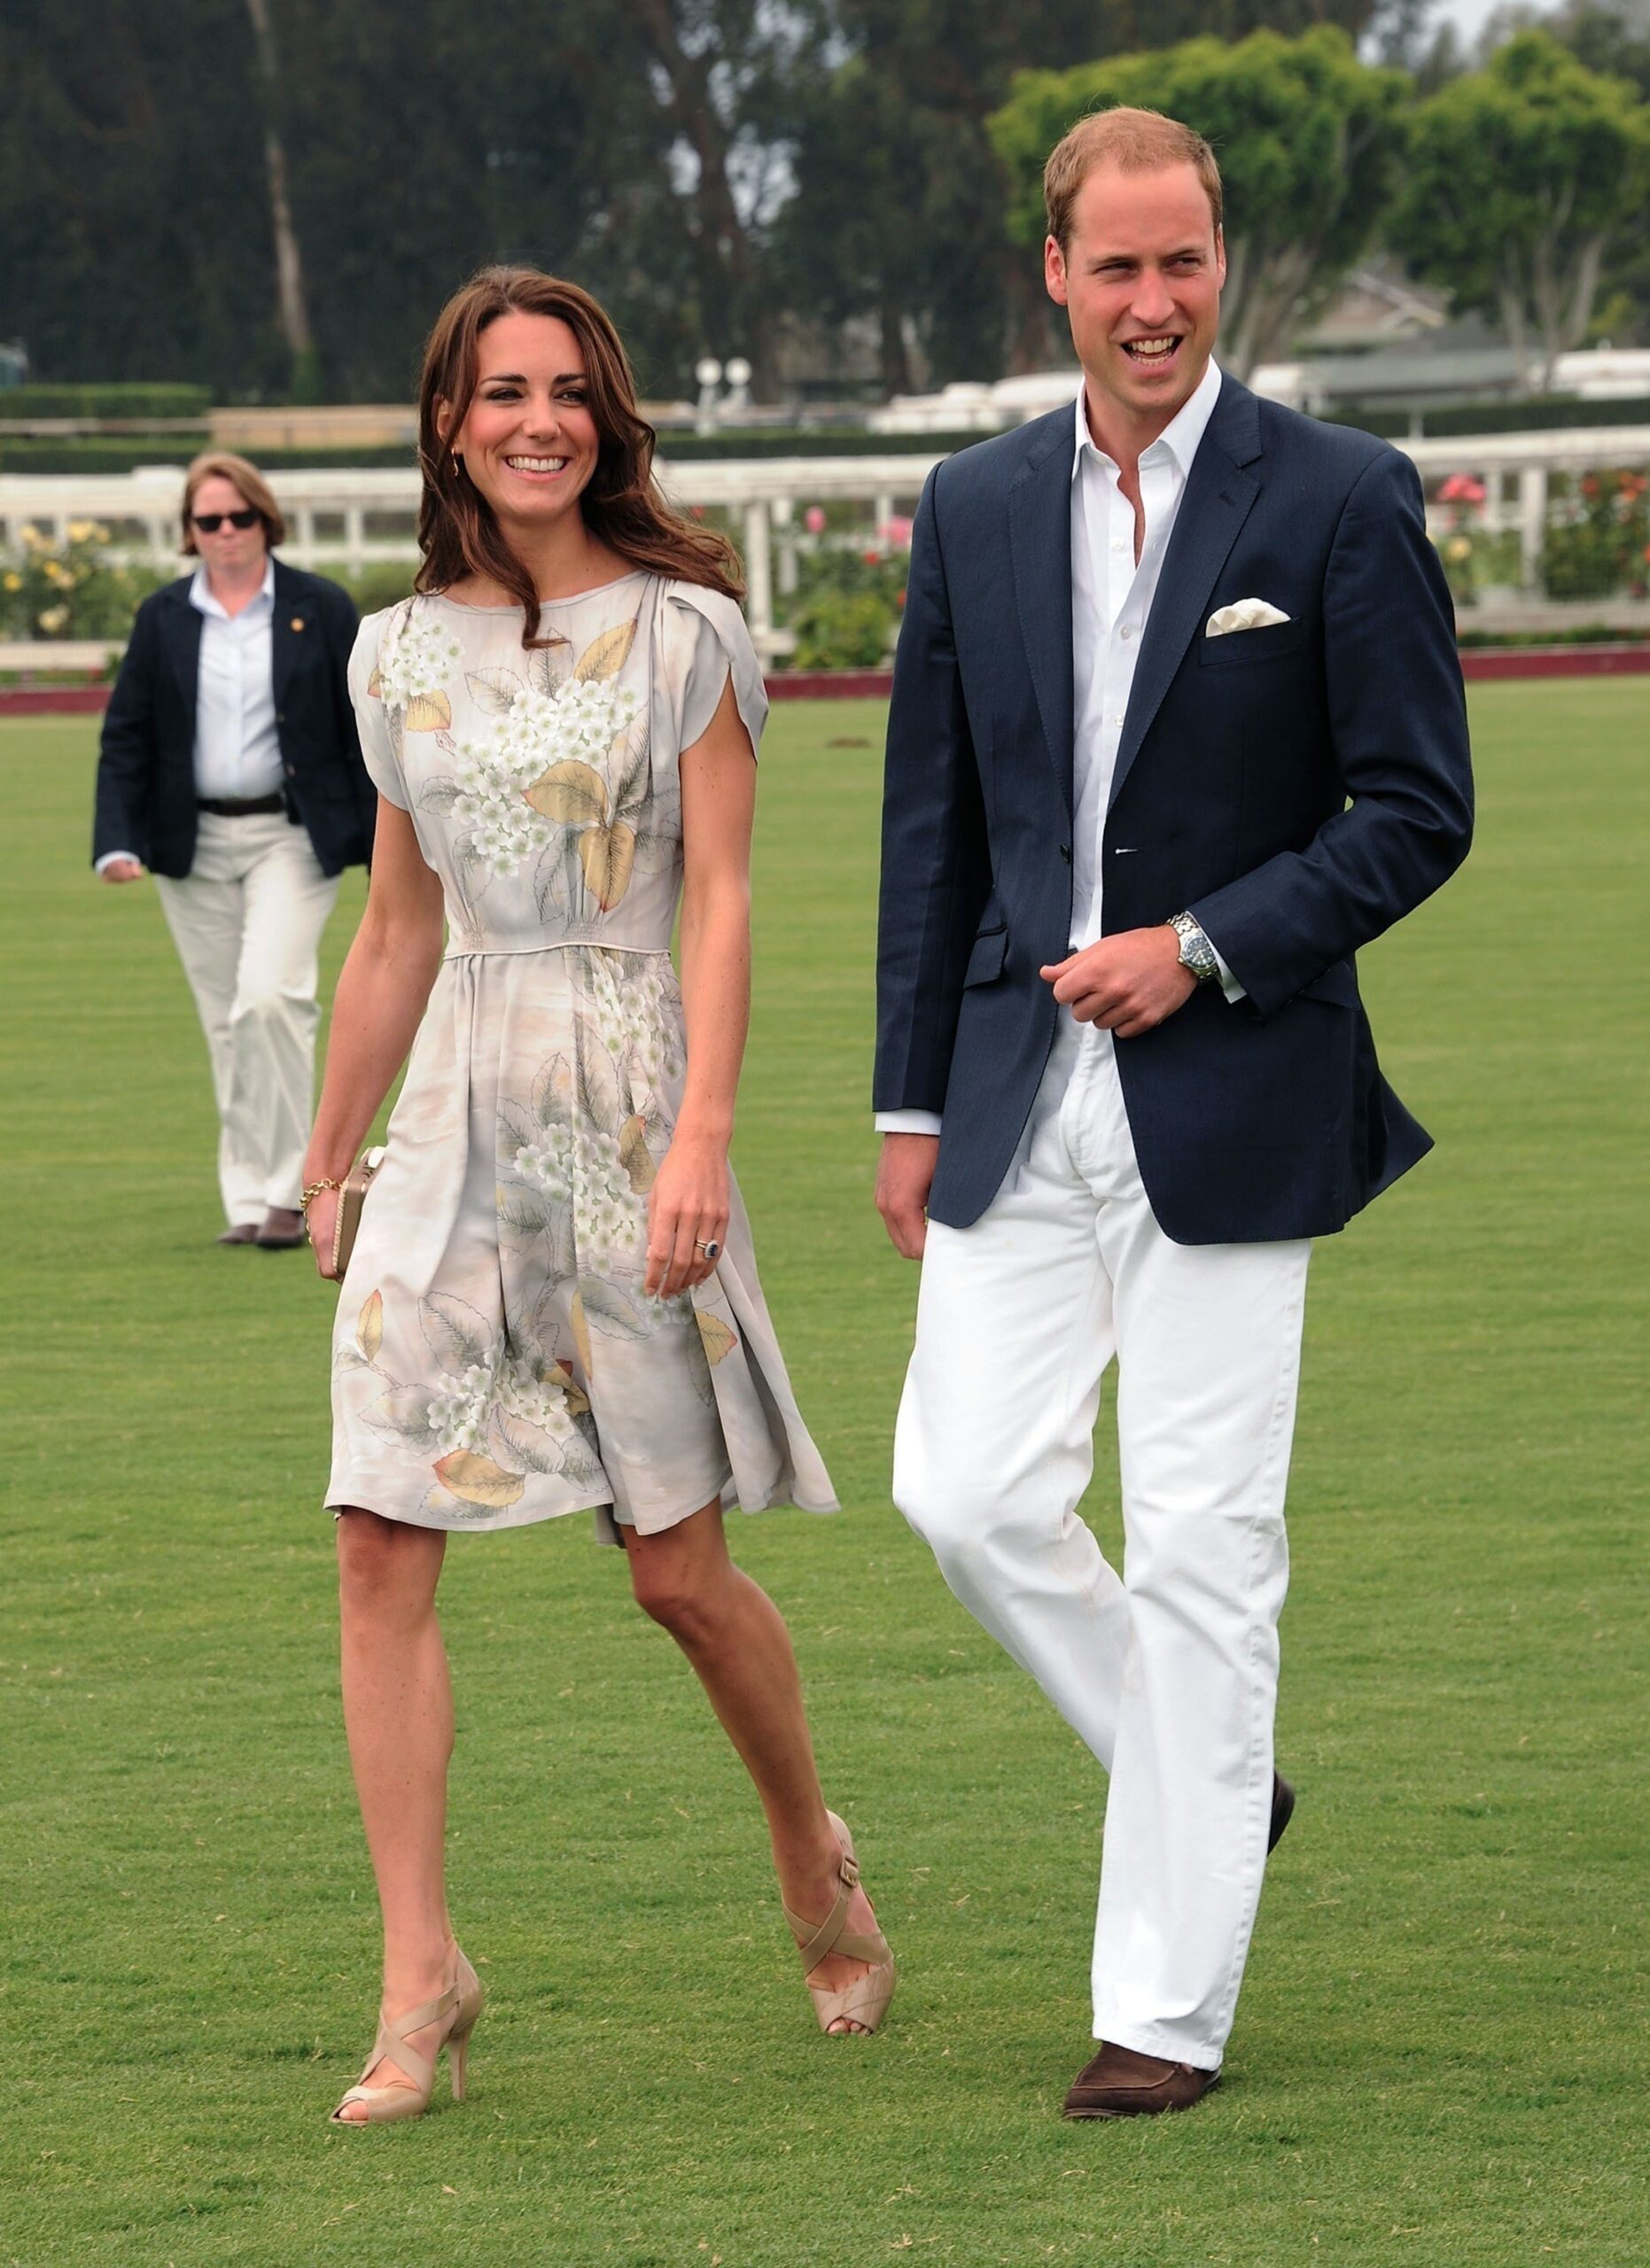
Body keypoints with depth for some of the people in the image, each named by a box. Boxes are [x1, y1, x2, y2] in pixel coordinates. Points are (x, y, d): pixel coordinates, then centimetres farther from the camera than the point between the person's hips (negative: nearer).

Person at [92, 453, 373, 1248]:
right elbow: (126, 735, 8)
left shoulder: (321, 610, 2)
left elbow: (364, 732, 4)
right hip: (194, 842, 3)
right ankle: (247, 1201, 12)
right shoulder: (162, 618, 7)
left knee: (270, 997, -19)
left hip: (293, 835, -3)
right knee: (225, 1022, 6)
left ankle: (285, 1190, -13)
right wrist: (117, 841, -5)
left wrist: (385, 848, 0)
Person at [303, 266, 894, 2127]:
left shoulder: (682, 632, -1)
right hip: (454, 1121, 4)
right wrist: (328, 1157, 21)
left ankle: (812, 1859, 28)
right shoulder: (403, 655, 11)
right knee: (381, 1547, -9)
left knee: (678, 1568, 0)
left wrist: (701, 1137, -17)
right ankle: (418, 1978, -5)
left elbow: (718, 905, -6)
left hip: (625, 1106, -4)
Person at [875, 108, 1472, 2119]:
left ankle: (1168, 2004, 4)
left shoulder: (1341, 500, -4)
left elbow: (1418, 809, -4)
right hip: (1020, 1096, 4)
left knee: (1203, 1545, -3)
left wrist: (1203, 947, -14)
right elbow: (932, 822, 14)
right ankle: (1204, 1783, 23)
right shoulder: (977, 510, 9)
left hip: (1229, 1098, -4)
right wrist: (911, 1102, 11)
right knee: (966, 1493, -2)